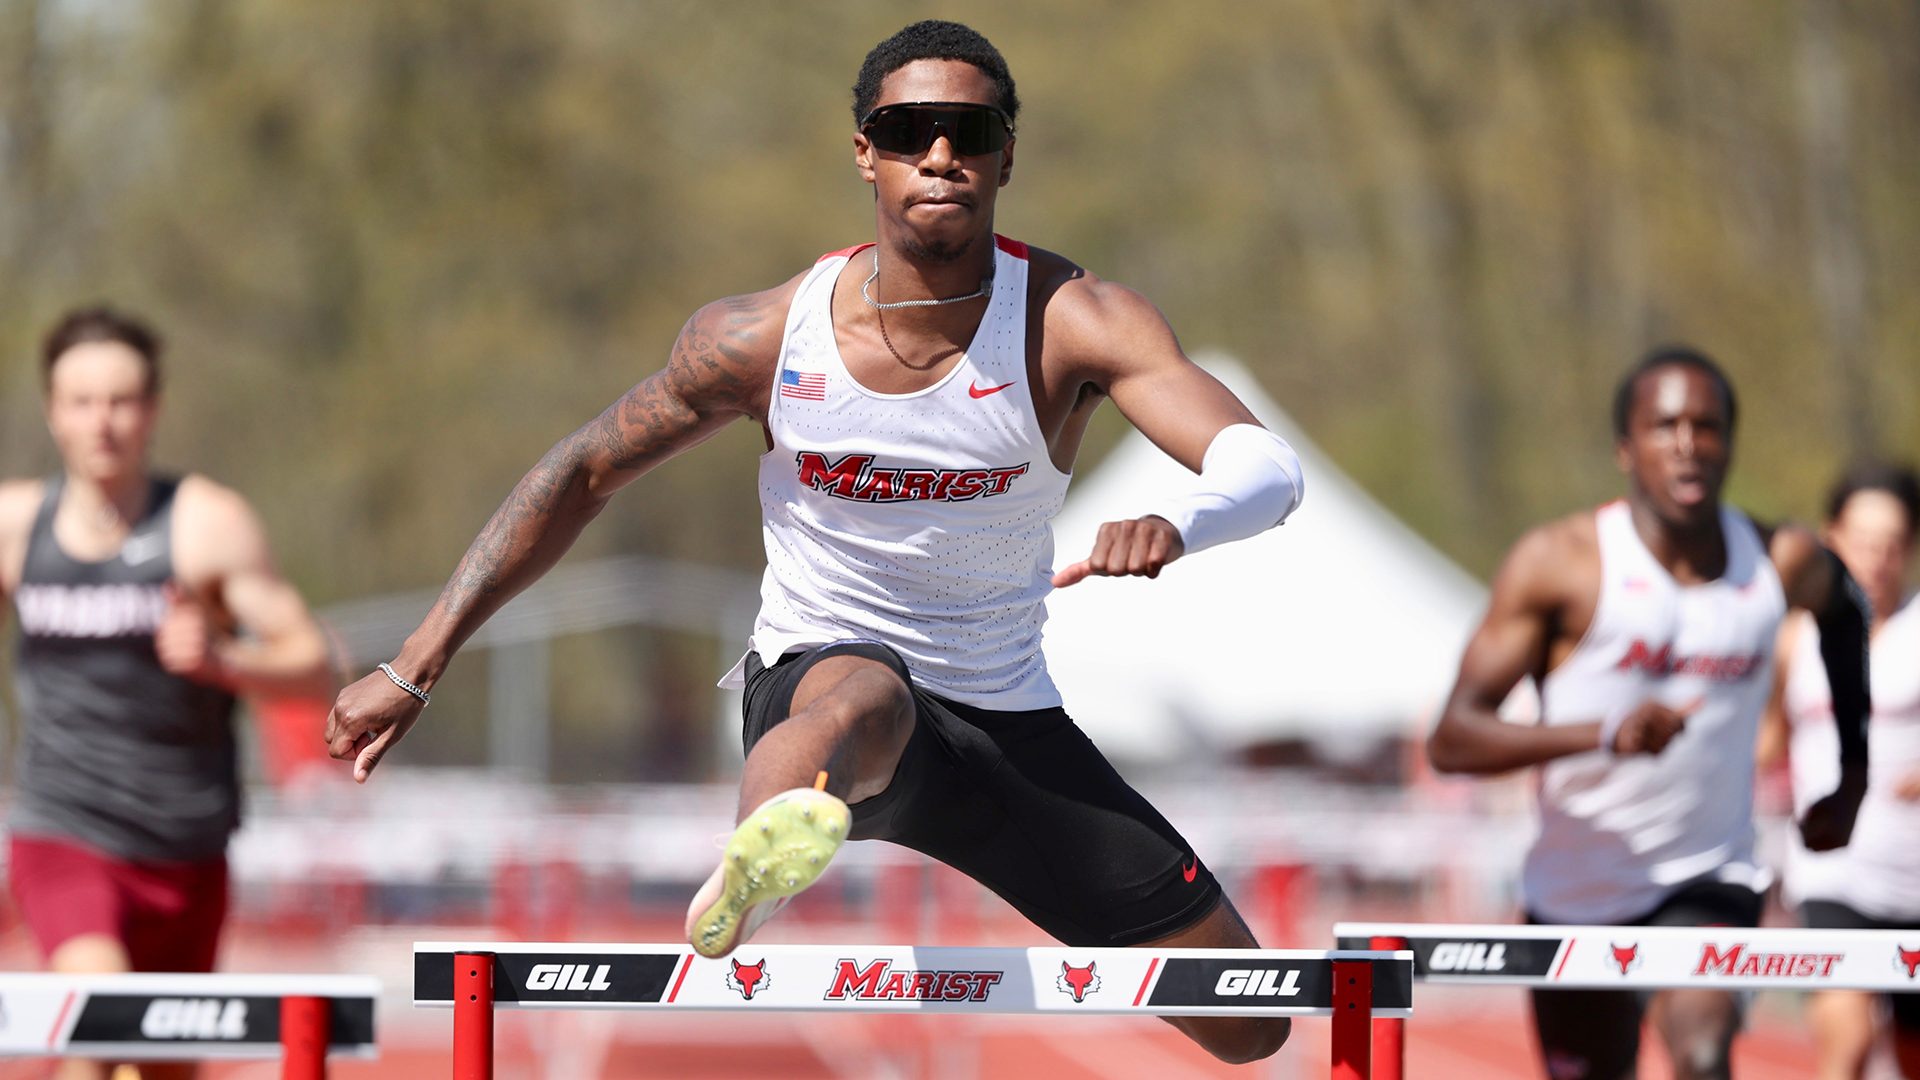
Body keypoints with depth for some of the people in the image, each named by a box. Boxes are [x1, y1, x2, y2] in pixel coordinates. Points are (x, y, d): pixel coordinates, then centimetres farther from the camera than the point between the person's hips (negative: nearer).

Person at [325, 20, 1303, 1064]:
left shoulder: (1073, 322, -15)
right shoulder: (769, 336, -10)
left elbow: (1268, 467, -29)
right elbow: (583, 472, 3)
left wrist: (1172, 524, -54)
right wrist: (412, 672, 1)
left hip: (1010, 730, 3)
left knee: (1249, 1028, 0)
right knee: (865, 706, -44)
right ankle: (742, 887, -79)